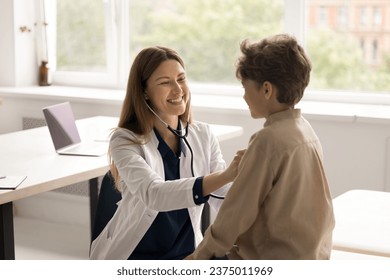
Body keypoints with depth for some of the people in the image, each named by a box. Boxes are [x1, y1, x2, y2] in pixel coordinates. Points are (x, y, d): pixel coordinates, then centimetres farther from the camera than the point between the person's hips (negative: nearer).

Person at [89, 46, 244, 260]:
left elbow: (223, 198, -7)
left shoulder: (203, 135, 0)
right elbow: (153, 194, -31)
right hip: (134, 257, -3)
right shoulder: (126, 141, -14)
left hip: (186, 253, 4)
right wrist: (224, 175, -42)